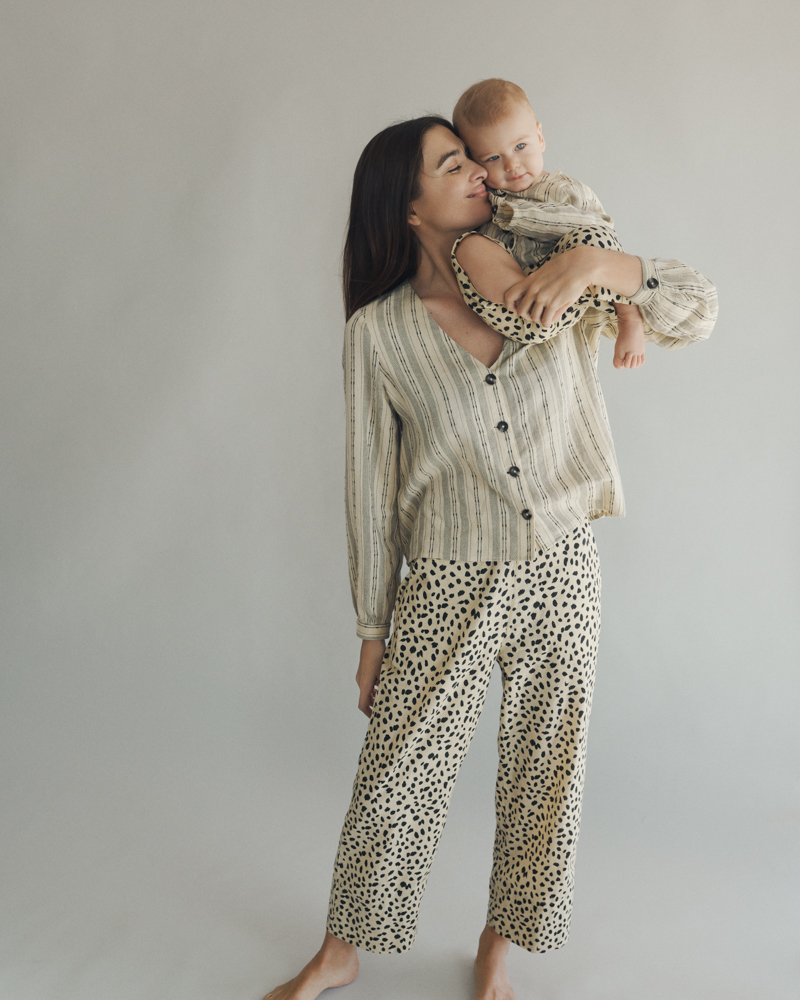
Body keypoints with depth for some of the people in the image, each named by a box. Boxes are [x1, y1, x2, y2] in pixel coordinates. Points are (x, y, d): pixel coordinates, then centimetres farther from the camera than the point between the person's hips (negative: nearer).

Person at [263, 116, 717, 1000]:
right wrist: (372, 630, 1)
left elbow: (697, 311, 0)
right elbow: (371, 485, -2)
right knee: (394, 780, 8)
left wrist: (599, 262, -18)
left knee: (543, 776, 14)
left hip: (562, 577, 2)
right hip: (448, 588, -2)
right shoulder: (378, 330, -5)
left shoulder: (552, 284, 1)